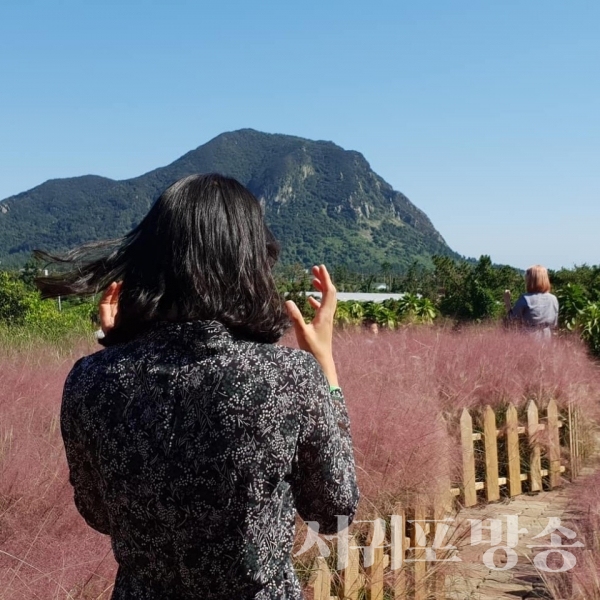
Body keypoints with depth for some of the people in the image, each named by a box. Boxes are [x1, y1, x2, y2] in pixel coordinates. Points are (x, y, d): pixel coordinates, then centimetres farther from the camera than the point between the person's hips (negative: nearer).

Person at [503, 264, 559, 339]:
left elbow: (512, 318, -7)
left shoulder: (524, 299, -13)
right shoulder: (553, 299, -1)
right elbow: (554, 324, 7)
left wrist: (507, 302, 3)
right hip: (546, 338, 4)